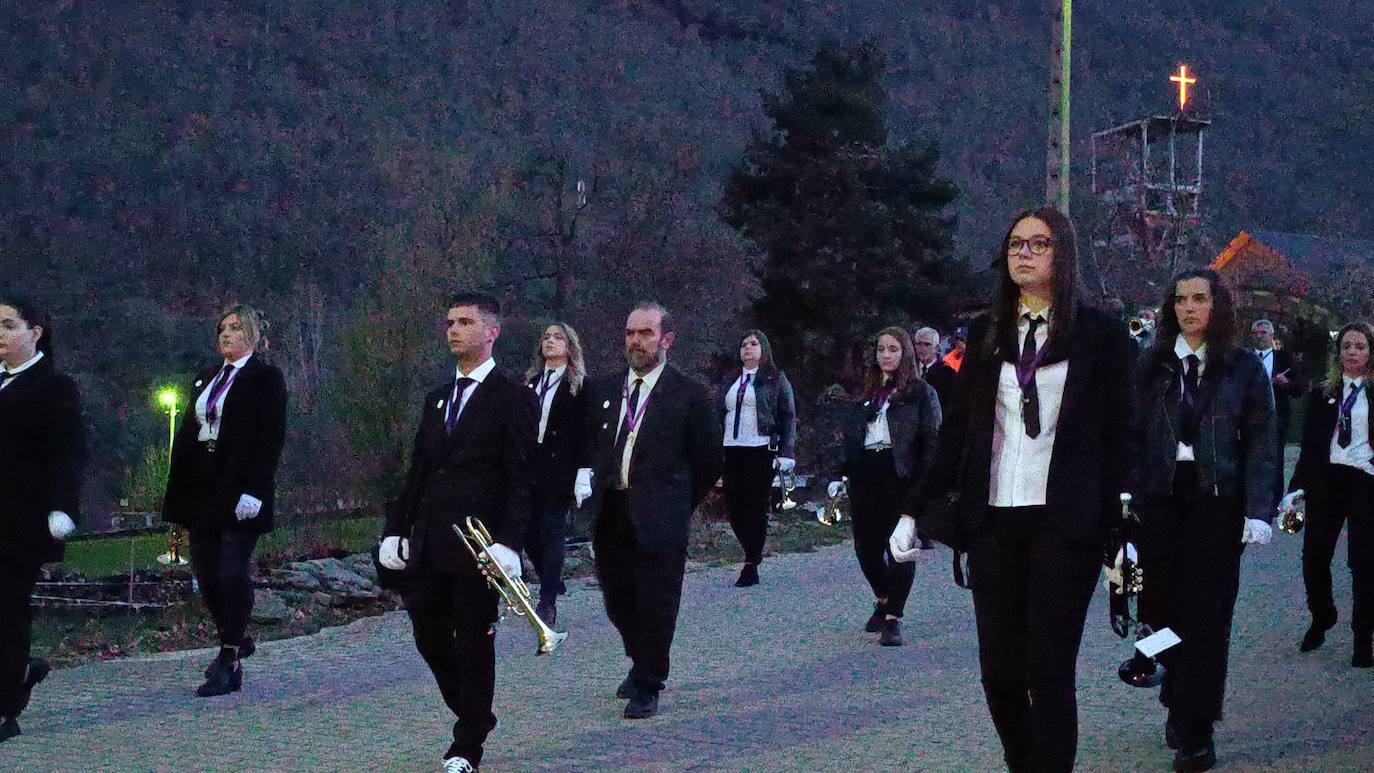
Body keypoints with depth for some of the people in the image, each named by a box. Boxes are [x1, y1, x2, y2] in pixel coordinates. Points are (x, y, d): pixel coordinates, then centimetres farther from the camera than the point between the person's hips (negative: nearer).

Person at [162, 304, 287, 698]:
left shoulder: (266, 378, -3)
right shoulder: (206, 378, 18)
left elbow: (271, 440, -10)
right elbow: (187, 432, 17)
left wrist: (254, 491, -19)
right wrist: (178, 493, 10)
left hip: (239, 488, -7)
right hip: (203, 487, 7)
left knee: (232, 572, -9)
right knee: (205, 571, 8)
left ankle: (230, 663, -5)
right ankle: (236, 640, 26)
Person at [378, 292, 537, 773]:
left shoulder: (514, 399, -5)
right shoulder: (436, 399, 16)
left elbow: (521, 480, -11)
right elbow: (418, 472, 17)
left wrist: (508, 544, -20)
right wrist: (396, 530, 9)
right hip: (429, 548, 7)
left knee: (474, 646, 2)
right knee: (430, 640, 11)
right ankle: (476, 716, 32)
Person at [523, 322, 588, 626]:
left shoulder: (579, 386, -1)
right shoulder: (530, 382, 14)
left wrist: (581, 473, -12)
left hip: (559, 471, -5)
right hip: (529, 467, 5)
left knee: (552, 533, -4)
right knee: (529, 532, 5)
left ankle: (548, 601, 1)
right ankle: (553, 581, 27)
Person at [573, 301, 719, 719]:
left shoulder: (689, 395, -4)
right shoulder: (602, 390, 11)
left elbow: (708, 461, 2)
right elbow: (588, 445, 21)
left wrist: (676, 505, 5)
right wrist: (586, 475, 4)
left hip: (659, 519, -5)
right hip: (609, 514, 5)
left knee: (655, 608, 0)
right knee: (618, 602, 13)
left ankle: (647, 688, 14)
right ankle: (643, 665, 36)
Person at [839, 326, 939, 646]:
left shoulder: (920, 392, 2)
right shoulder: (868, 393, 18)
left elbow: (932, 437, -4)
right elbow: (850, 436, 20)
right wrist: (844, 477, 12)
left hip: (901, 478, -5)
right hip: (866, 478, 5)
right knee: (866, 546, 7)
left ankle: (893, 619, -6)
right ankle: (884, 600, 32)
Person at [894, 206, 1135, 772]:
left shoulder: (1102, 333, 2)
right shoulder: (986, 332, 12)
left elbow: (1119, 438, 1)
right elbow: (957, 431, 13)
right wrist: (915, 509, 8)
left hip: (1065, 522, -3)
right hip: (994, 519, 4)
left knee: (1048, 670, -7)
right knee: (998, 669, 4)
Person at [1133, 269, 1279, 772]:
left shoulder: (1243, 367, 4)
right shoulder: (1153, 365, 8)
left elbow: (1262, 442, 0)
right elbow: (1135, 434, 3)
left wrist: (1259, 511, -9)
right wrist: (1129, 499, -6)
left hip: (1216, 500, -2)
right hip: (1161, 498, 2)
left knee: (1207, 613, -3)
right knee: (1162, 603, 3)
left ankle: (1194, 730, 0)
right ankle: (1181, 703, 23)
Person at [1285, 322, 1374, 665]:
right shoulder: (1321, 395, 9)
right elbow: (1309, 446, 7)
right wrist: (1296, 487, -1)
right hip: (1325, 480, 2)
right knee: (1314, 557, 3)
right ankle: (1321, 618, 28)